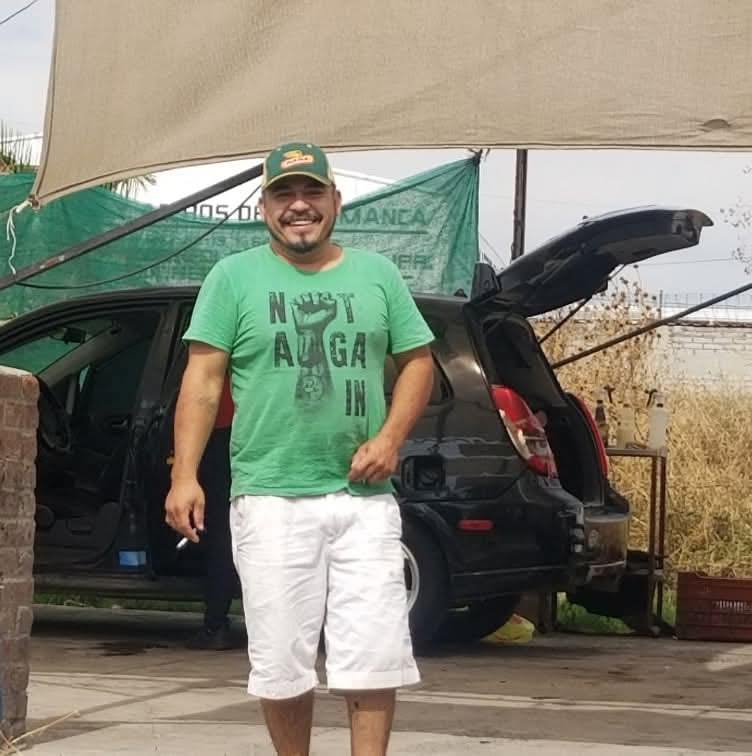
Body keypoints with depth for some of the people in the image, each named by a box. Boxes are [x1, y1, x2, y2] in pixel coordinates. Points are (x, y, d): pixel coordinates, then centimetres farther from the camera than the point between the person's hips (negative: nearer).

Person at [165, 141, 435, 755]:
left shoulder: (377, 274, 11)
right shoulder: (234, 277, 5)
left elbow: (418, 361, 13)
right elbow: (203, 380, 1)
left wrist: (391, 436, -4)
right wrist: (185, 474, -9)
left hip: (364, 497, 2)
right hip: (271, 497, -1)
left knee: (376, 652, -3)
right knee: (282, 661, 2)